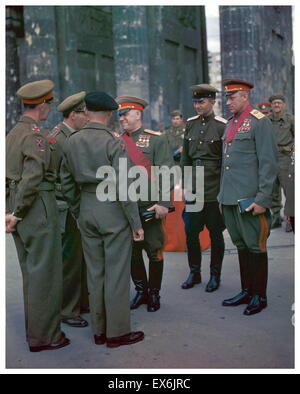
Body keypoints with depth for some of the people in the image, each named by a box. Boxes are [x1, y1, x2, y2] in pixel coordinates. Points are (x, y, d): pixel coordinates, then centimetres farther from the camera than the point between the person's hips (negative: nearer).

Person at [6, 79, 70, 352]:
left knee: (30, 271, 18)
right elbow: (33, 177, -25)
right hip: (38, 208, -9)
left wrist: (11, 210, 17)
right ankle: (44, 336, 10)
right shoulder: (36, 135, -16)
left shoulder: (12, 134, 12)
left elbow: (6, 175, 16)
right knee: (45, 272, 0)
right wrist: (17, 214, -17)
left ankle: (34, 328, 31)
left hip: (16, 204, 10)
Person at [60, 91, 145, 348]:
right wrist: (136, 223, -10)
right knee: (116, 274, 3)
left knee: (95, 273, 13)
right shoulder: (113, 143, -13)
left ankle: (99, 331, 24)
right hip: (113, 212, -6)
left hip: (87, 212, 6)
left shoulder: (71, 142, 4)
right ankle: (117, 332, 13)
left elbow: (67, 184, 10)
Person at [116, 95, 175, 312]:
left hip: (150, 206, -4)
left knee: (154, 251, 4)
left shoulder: (157, 139, -1)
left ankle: (154, 293, 19)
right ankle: (141, 290, 26)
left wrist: (163, 203, -16)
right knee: (132, 251, 10)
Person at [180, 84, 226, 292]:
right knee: (190, 232, 7)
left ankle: (215, 275, 22)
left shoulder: (222, 126, -7)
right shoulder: (191, 124, 8)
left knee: (216, 234, 7)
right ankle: (194, 273, 24)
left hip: (214, 191, -4)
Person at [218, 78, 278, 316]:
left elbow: (269, 164, -14)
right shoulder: (231, 124, 16)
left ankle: (259, 296, 14)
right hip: (230, 198, 8)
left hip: (250, 200, -8)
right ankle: (247, 291, 26)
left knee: (256, 247, 2)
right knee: (241, 245, 15)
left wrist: (263, 199, -18)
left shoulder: (260, 122, -8)